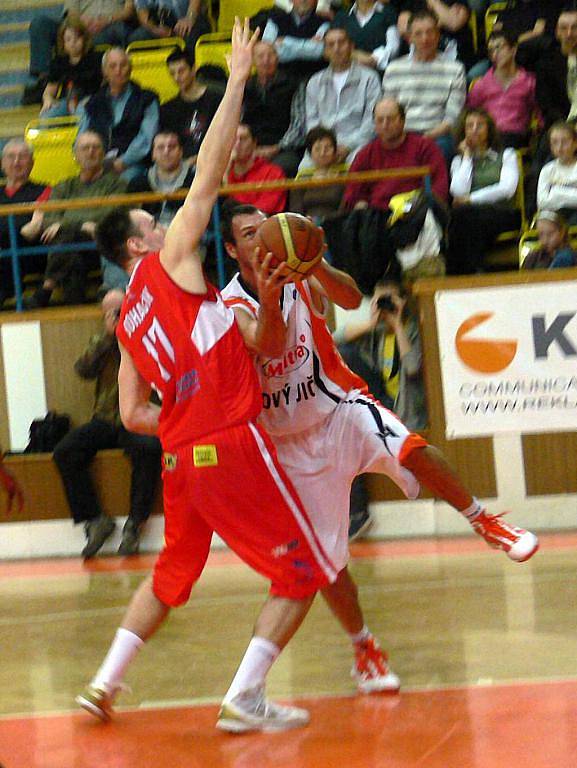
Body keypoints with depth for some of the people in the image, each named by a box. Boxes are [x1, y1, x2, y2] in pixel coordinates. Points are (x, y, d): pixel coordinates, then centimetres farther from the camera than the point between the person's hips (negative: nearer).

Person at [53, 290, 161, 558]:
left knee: (148, 448, -37)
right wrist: (108, 335, -6)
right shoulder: (101, 342, 19)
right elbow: (83, 369, 0)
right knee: (64, 452, -22)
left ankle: (135, 523, -26)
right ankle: (95, 520, -16)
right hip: (105, 422, 3)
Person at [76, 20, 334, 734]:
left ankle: (105, 681, 23)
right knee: (303, 574, 0)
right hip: (231, 443, -8)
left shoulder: (128, 321, 17)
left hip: (181, 454, 8)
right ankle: (244, 699, -7)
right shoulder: (170, 261, -1)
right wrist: (237, 81, -6)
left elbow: (132, 414, 17)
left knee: (173, 572, 26)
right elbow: (207, 177, -8)